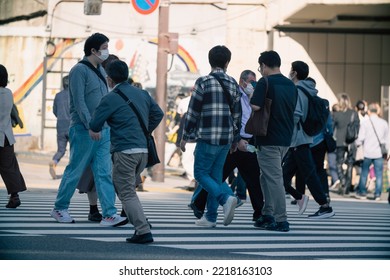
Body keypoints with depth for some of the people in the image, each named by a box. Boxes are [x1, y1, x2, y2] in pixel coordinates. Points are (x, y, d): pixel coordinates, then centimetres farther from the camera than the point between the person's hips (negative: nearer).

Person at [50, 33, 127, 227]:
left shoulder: (101, 70, 15)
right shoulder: (80, 70, -10)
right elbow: (79, 101, -16)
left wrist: (107, 125, 13)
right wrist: (91, 126, -21)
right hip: (83, 130, -7)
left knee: (104, 173, 0)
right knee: (75, 171, 3)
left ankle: (109, 214, -5)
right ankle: (59, 208, 18)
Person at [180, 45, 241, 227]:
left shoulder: (203, 82, -7)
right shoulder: (233, 84, 9)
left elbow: (193, 111, -7)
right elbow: (237, 114, 13)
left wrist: (185, 137, 1)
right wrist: (235, 140, 22)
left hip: (207, 137, -5)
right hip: (226, 138, 6)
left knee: (201, 173, 2)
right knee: (215, 175, 12)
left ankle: (226, 198, -18)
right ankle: (211, 217, 11)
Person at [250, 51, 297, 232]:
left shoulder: (265, 83, -11)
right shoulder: (291, 85, 11)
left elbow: (255, 106, -20)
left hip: (269, 140, -7)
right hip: (286, 138, 7)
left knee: (274, 178, -5)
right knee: (266, 176, 18)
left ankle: (281, 220, -6)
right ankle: (267, 215, 19)